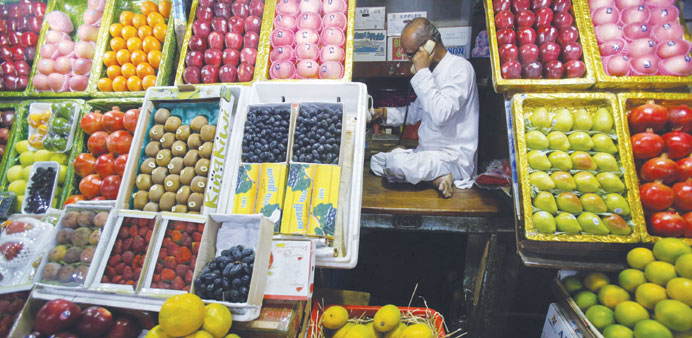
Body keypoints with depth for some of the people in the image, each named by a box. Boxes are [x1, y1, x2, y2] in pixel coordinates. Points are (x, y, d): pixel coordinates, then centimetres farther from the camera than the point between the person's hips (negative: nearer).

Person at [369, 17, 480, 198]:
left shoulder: (460, 67, -14)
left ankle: (437, 176, -7)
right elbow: (416, 111, 25)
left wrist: (422, 72, -22)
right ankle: (434, 177, -5)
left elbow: (440, 115, -29)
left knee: (396, 162, -29)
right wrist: (385, 113, 10)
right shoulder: (431, 71, 14)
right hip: (427, 152, 10)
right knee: (376, 161, 3)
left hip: (454, 158, -10)